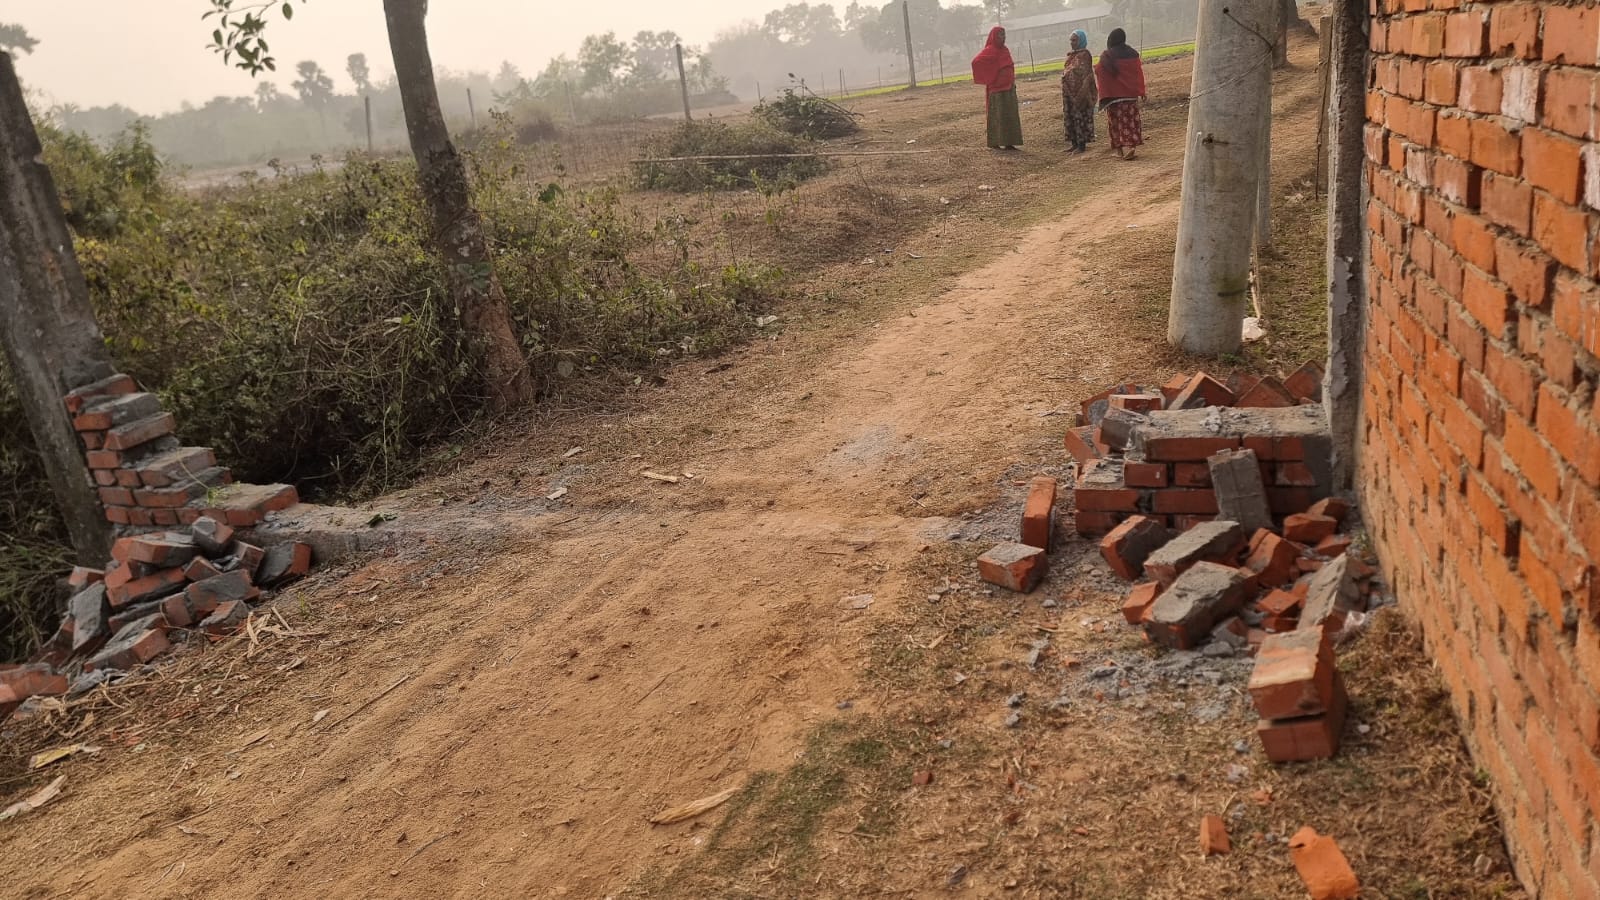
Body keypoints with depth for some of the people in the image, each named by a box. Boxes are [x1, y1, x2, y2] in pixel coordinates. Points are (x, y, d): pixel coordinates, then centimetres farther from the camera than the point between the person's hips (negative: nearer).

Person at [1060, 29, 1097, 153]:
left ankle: (1081, 145, -1)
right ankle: (1075, 144, 17)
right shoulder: (1072, 55, 14)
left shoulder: (1084, 55, -12)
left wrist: (1080, 95, -23)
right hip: (1071, 93, 9)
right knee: (1071, 117, 11)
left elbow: (1087, 75, -17)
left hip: (1080, 92, -9)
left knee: (1080, 117, -5)